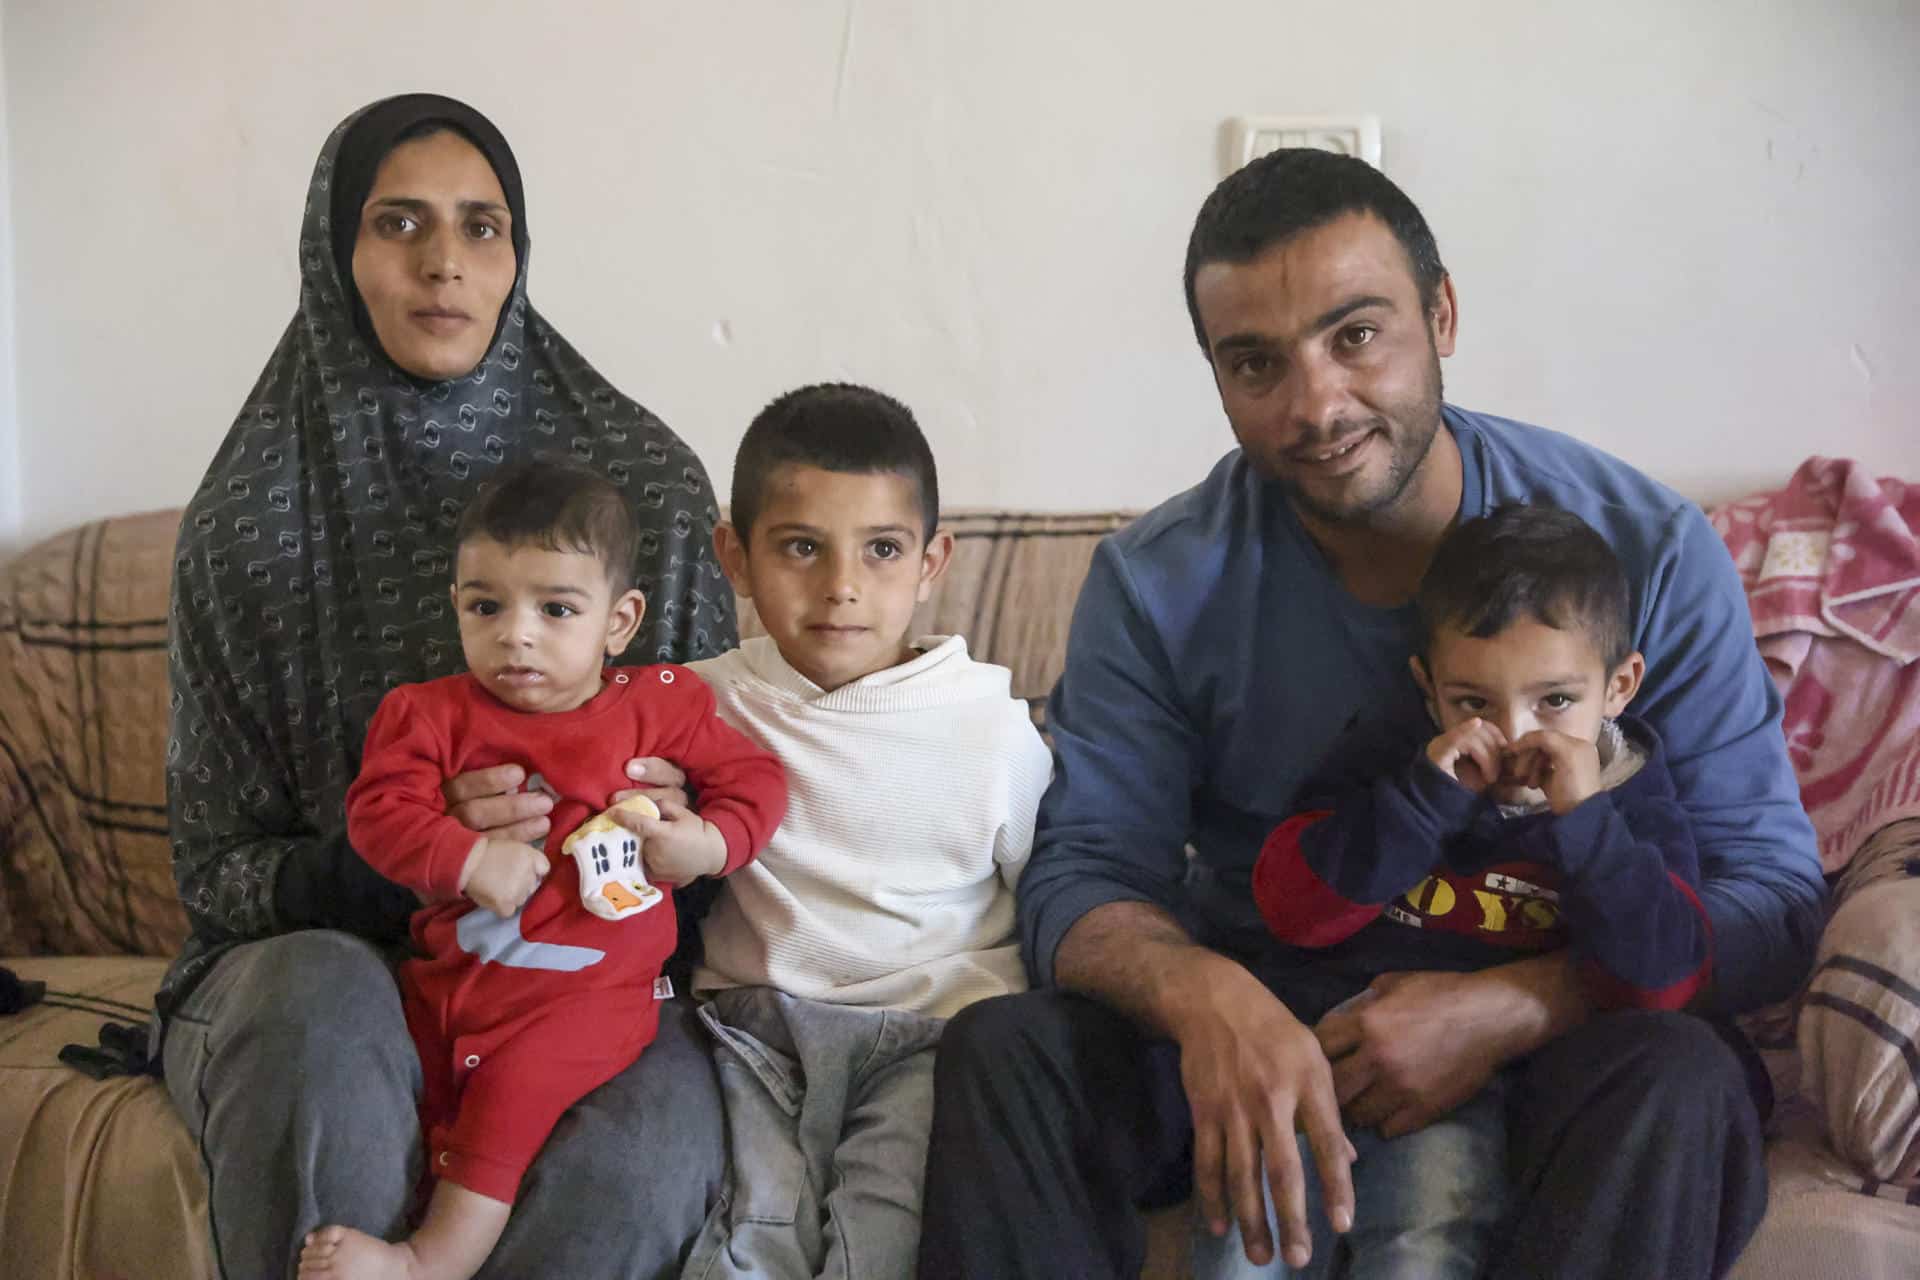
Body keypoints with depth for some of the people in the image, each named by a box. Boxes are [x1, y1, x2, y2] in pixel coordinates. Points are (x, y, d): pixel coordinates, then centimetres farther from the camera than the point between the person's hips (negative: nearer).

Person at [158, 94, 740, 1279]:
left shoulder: (646, 478, 1)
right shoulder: (249, 520, -1)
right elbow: (216, 871, 0)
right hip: (327, 949, 0)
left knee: (654, 1141, -33)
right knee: (323, 999, -36)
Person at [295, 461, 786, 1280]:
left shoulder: (659, 706, 2)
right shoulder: (434, 713, 3)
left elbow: (754, 777, 7)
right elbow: (381, 809, -8)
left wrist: (710, 842, -13)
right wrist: (469, 859, -24)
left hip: (589, 987, -3)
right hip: (452, 973, 4)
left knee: (519, 1078, -27)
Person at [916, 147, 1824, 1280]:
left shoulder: (1649, 550, -10)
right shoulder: (1157, 583, -6)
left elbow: (1768, 890, -10)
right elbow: (1084, 870, -9)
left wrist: (1505, 1012, -28)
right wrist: (1205, 998, -34)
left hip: (1538, 1031, 0)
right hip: (1253, 1012, 1)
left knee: (1680, 1080, -34)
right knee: (1000, 1051, -26)